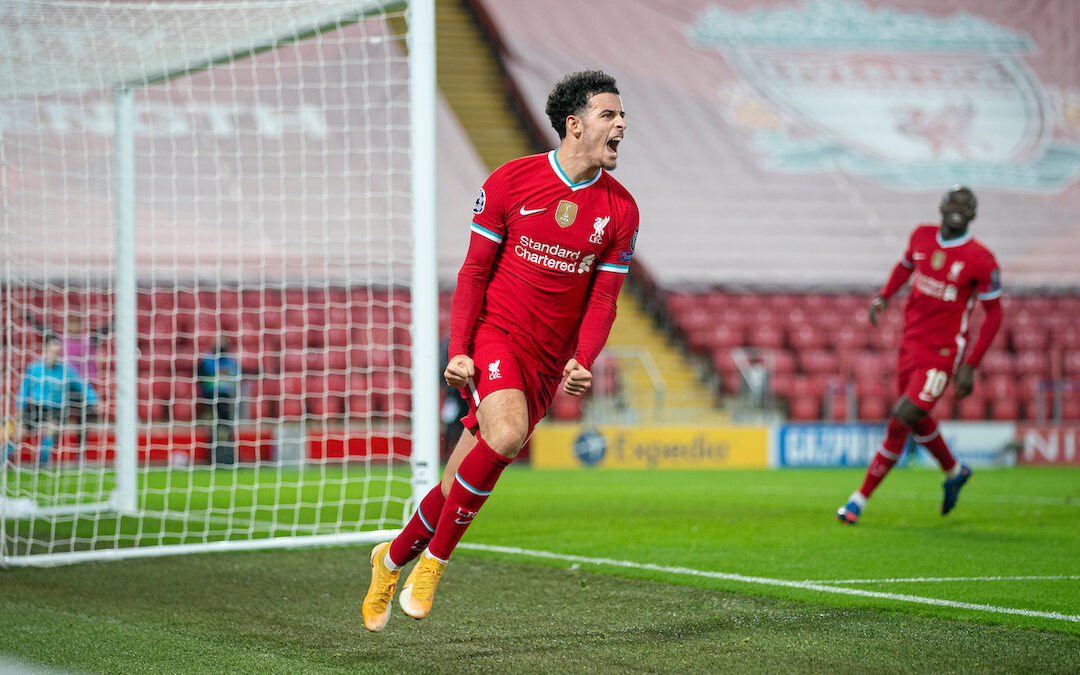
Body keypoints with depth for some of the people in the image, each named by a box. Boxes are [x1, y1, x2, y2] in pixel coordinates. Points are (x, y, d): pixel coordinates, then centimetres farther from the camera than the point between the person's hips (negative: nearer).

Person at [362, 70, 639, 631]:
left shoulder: (620, 211, 2)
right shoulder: (509, 182, -5)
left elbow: (603, 299, 5)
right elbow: (474, 271, -1)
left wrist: (582, 362, -13)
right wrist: (457, 351, -11)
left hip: (546, 363, 4)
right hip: (493, 334, -3)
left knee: (463, 481, 1)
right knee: (506, 435, -31)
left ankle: (393, 559, 26)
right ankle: (435, 557, -12)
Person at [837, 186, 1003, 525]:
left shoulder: (981, 260, -15)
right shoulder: (922, 236, 0)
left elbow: (994, 314, -7)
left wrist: (970, 365, -11)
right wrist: (884, 296, 7)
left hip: (942, 354, -6)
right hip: (911, 342, 6)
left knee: (901, 421, -11)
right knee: (917, 420, 19)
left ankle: (861, 498, -1)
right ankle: (954, 472, 47)